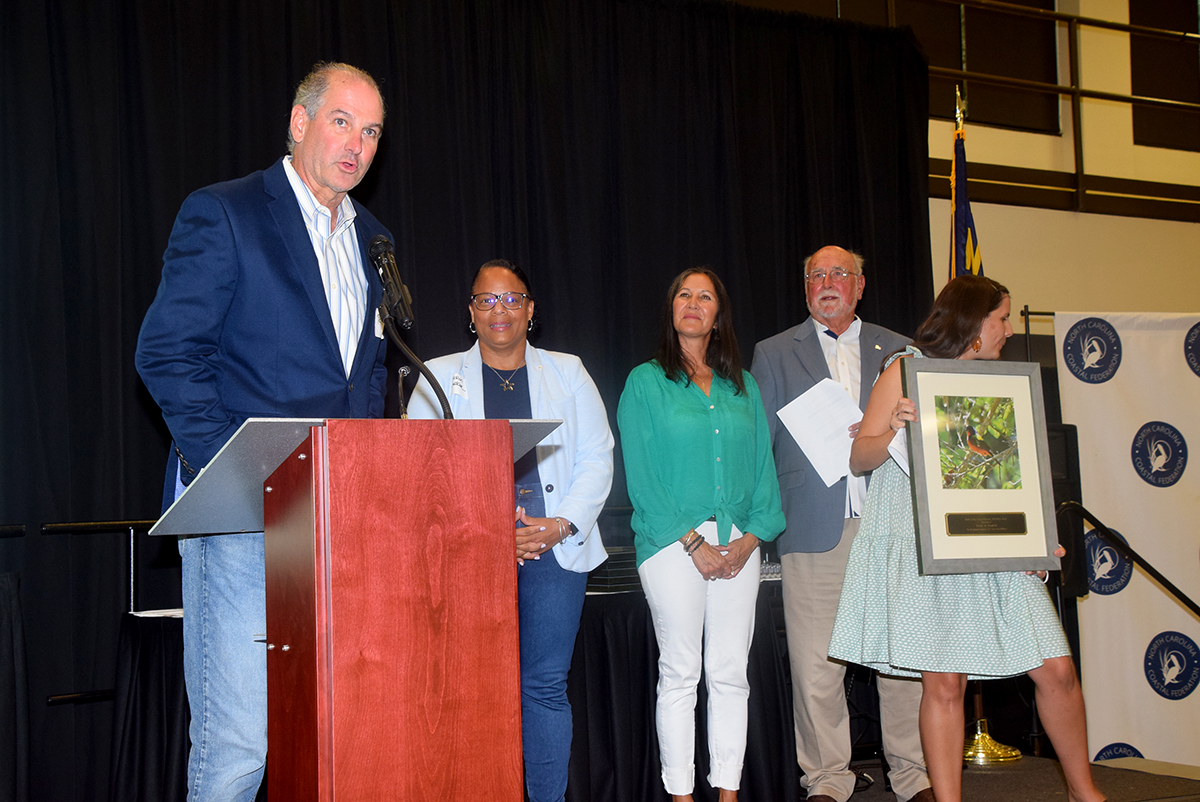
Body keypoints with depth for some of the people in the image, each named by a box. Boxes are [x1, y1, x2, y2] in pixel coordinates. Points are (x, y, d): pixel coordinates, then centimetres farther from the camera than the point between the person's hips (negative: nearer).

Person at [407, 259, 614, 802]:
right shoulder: (439, 377, 12)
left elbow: (597, 459, 10)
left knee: (546, 685, -1)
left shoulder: (568, 373, 15)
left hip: (554, 548, 1)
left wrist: (564, 523, -5)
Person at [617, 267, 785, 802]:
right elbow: (641, 476, -4)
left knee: (731, 674, 4)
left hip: (738, 545, 4)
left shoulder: (742, 386, 15)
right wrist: (695, 543, -11)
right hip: (673, 542, -3)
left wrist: (750, 538, -5)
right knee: (680, 675, 0)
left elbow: (763, 466, 11)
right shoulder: (646, 382, 3)